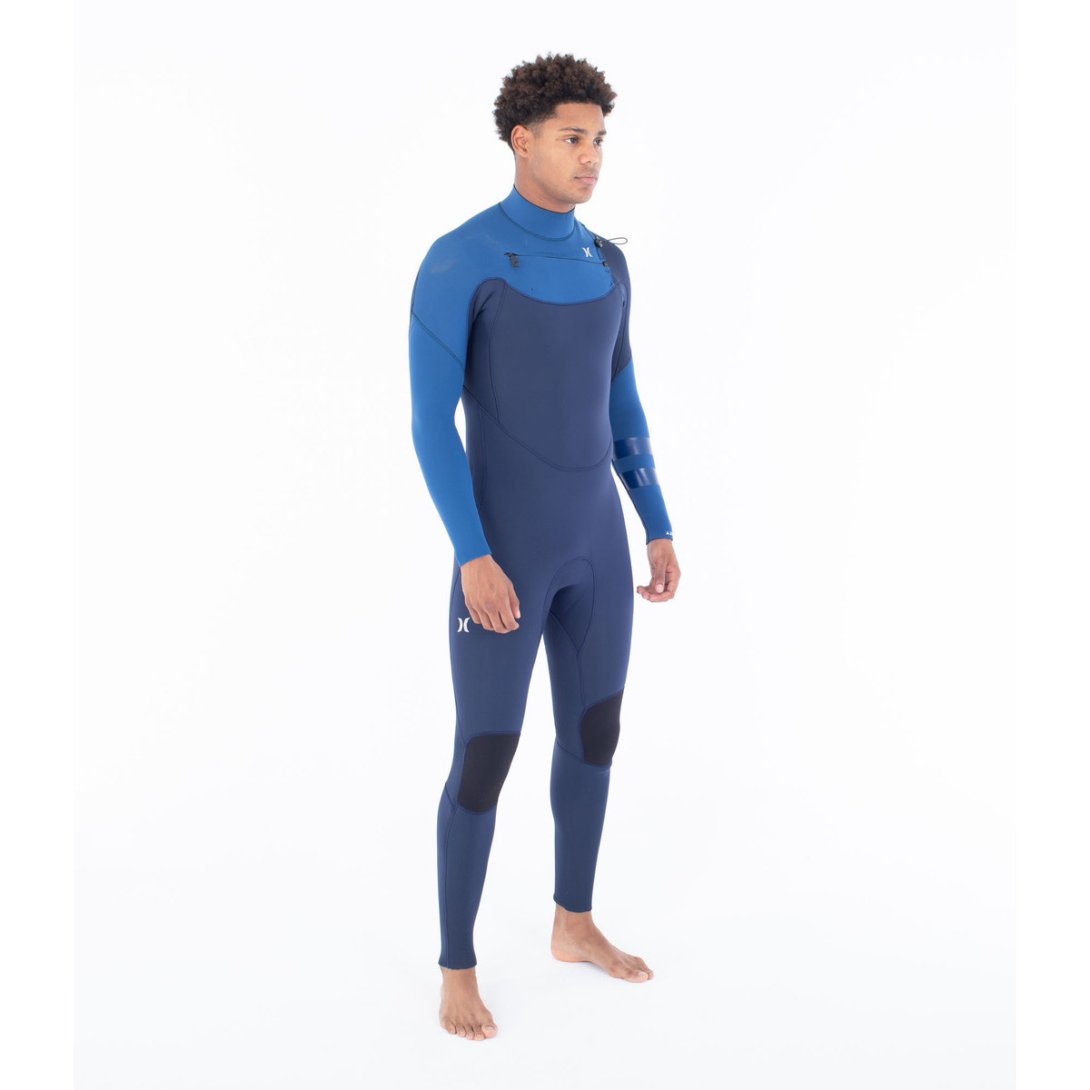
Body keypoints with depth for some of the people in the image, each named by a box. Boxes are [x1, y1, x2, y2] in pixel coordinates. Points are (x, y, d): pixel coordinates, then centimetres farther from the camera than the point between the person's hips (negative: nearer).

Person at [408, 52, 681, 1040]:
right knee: (486, 758, -2)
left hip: (595, 539, 7)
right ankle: (458, 968, 19)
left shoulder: (604, 264, 9)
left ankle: (576, 923, 36)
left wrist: (659, 529, 12)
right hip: (504, 550, -7)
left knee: (595, 731, 15)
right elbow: (431, 421, -15)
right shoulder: (454, 261, -14)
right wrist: (473, 556, -23)